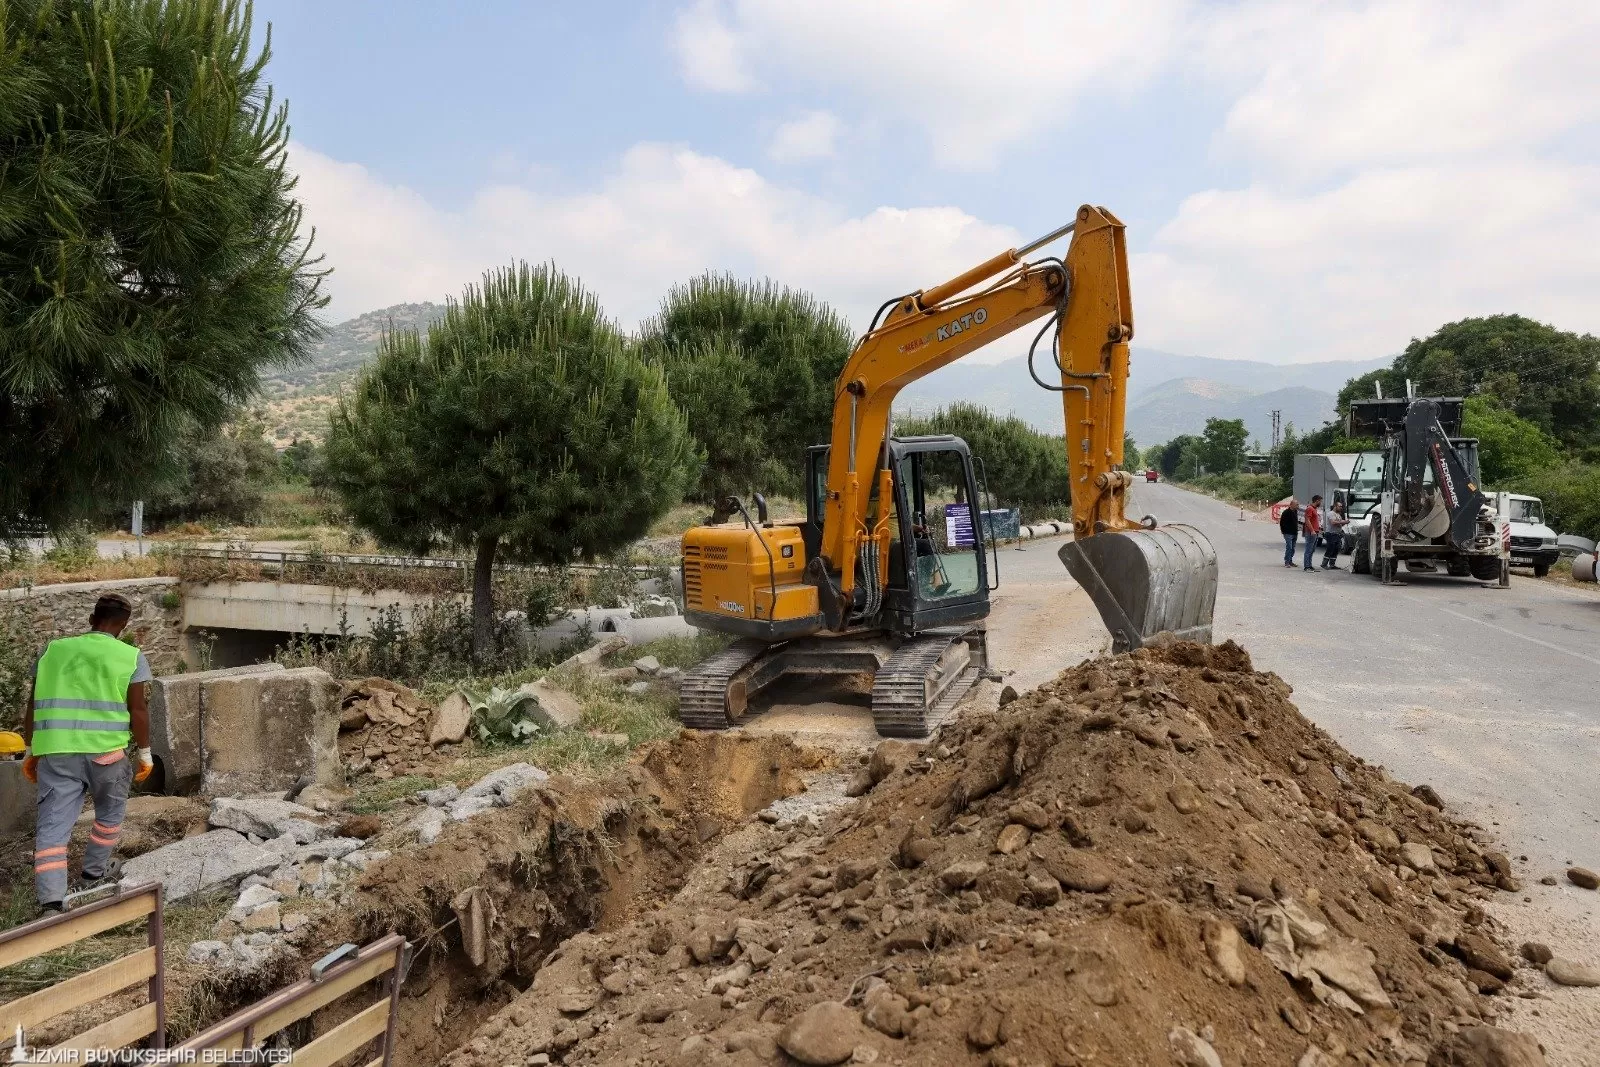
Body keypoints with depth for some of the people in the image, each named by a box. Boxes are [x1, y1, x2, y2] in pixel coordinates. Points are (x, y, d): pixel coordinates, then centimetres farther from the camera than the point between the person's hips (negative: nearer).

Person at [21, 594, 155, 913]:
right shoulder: (131, 657, -1)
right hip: (106, 750, -2)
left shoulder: (53, 650, 10)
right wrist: (144, 753, 8)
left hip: (55, 752, 2)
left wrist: (30, 751, 21)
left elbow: (33, 706, 12)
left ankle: (51, 903, -7)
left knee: (53, 826, 2)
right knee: (110, 812, 24)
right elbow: (138, 710, -2)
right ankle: (95, 870, 38)